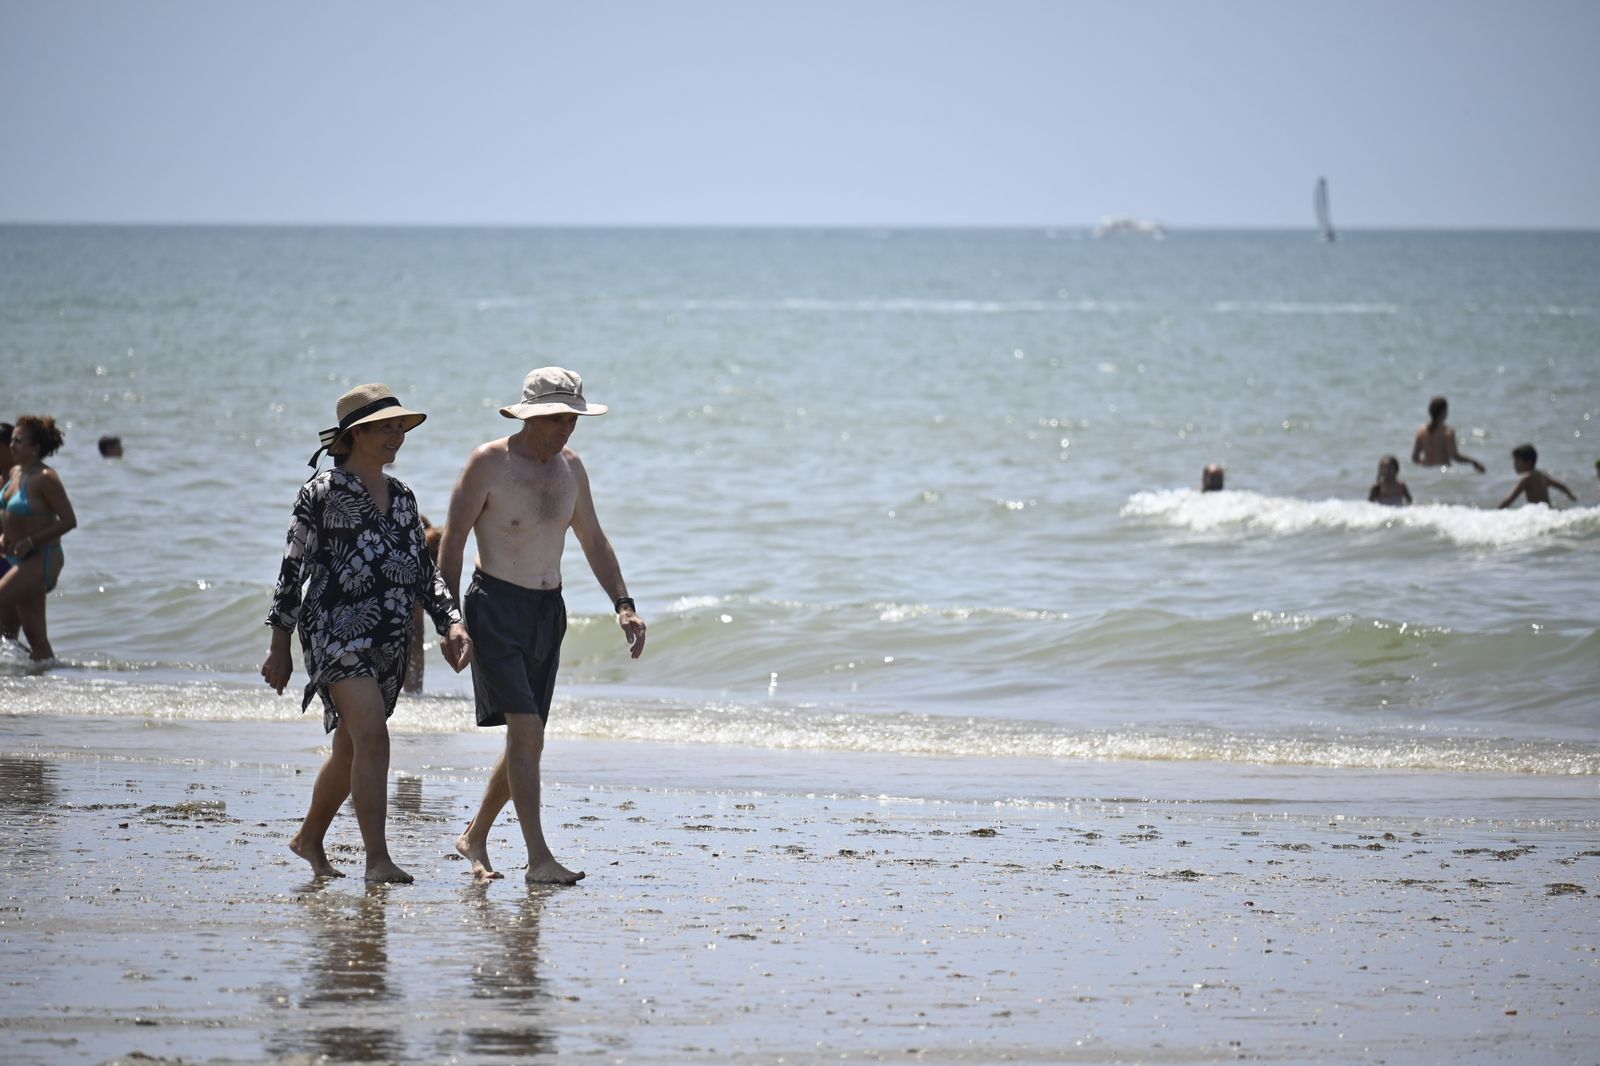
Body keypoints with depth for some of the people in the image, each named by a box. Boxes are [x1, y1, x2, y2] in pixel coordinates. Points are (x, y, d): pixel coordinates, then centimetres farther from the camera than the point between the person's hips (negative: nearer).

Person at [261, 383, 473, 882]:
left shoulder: (402, 497, 15)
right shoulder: (322, 493, -4)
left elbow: (424, 570, 18)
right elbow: (293, 570, -2)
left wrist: (451, 623, 3)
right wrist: (280, 647, -3)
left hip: (390, 643, 7)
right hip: (337, 631, -7)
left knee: (351, 748, 13)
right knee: (372, 735, -20)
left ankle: (309, 839, 32)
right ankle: (377, 859, -20)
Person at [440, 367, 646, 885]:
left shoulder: (570, 466, 8)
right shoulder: (488, 464, -10)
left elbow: (593, 539, 18)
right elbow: (452, 543, -8)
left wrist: (623, 605, 8)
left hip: (548, 610, 7)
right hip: (496, 607, -7)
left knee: (527, 740, 9)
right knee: (526, 730, -17)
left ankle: (474, 838, 27)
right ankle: (538, 859, -18)